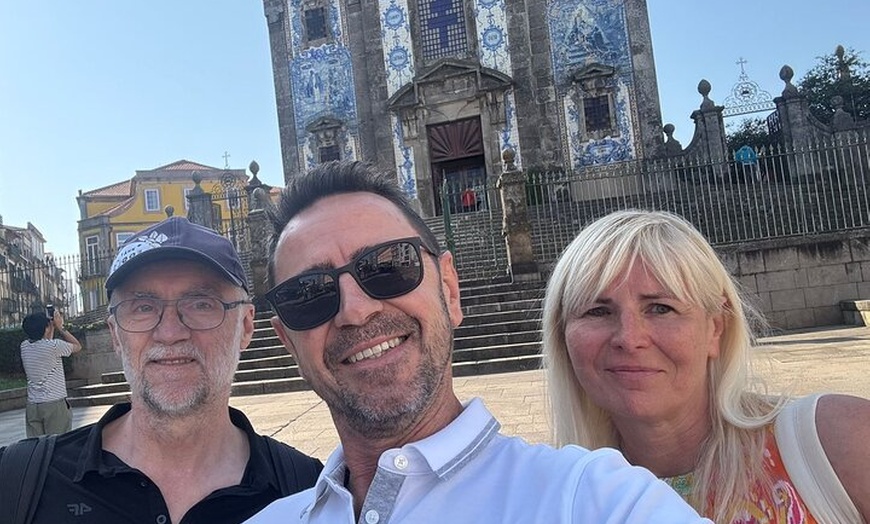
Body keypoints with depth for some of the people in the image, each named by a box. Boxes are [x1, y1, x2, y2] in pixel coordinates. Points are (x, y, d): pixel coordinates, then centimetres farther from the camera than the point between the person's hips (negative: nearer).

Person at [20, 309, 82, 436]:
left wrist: (53, 327, 15)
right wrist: (60, 327, 4)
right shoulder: (54, 346, -13)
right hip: (54, 405, -5)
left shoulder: (24, 346, 4)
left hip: (32, 406, 6)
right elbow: (77, 346, 5)